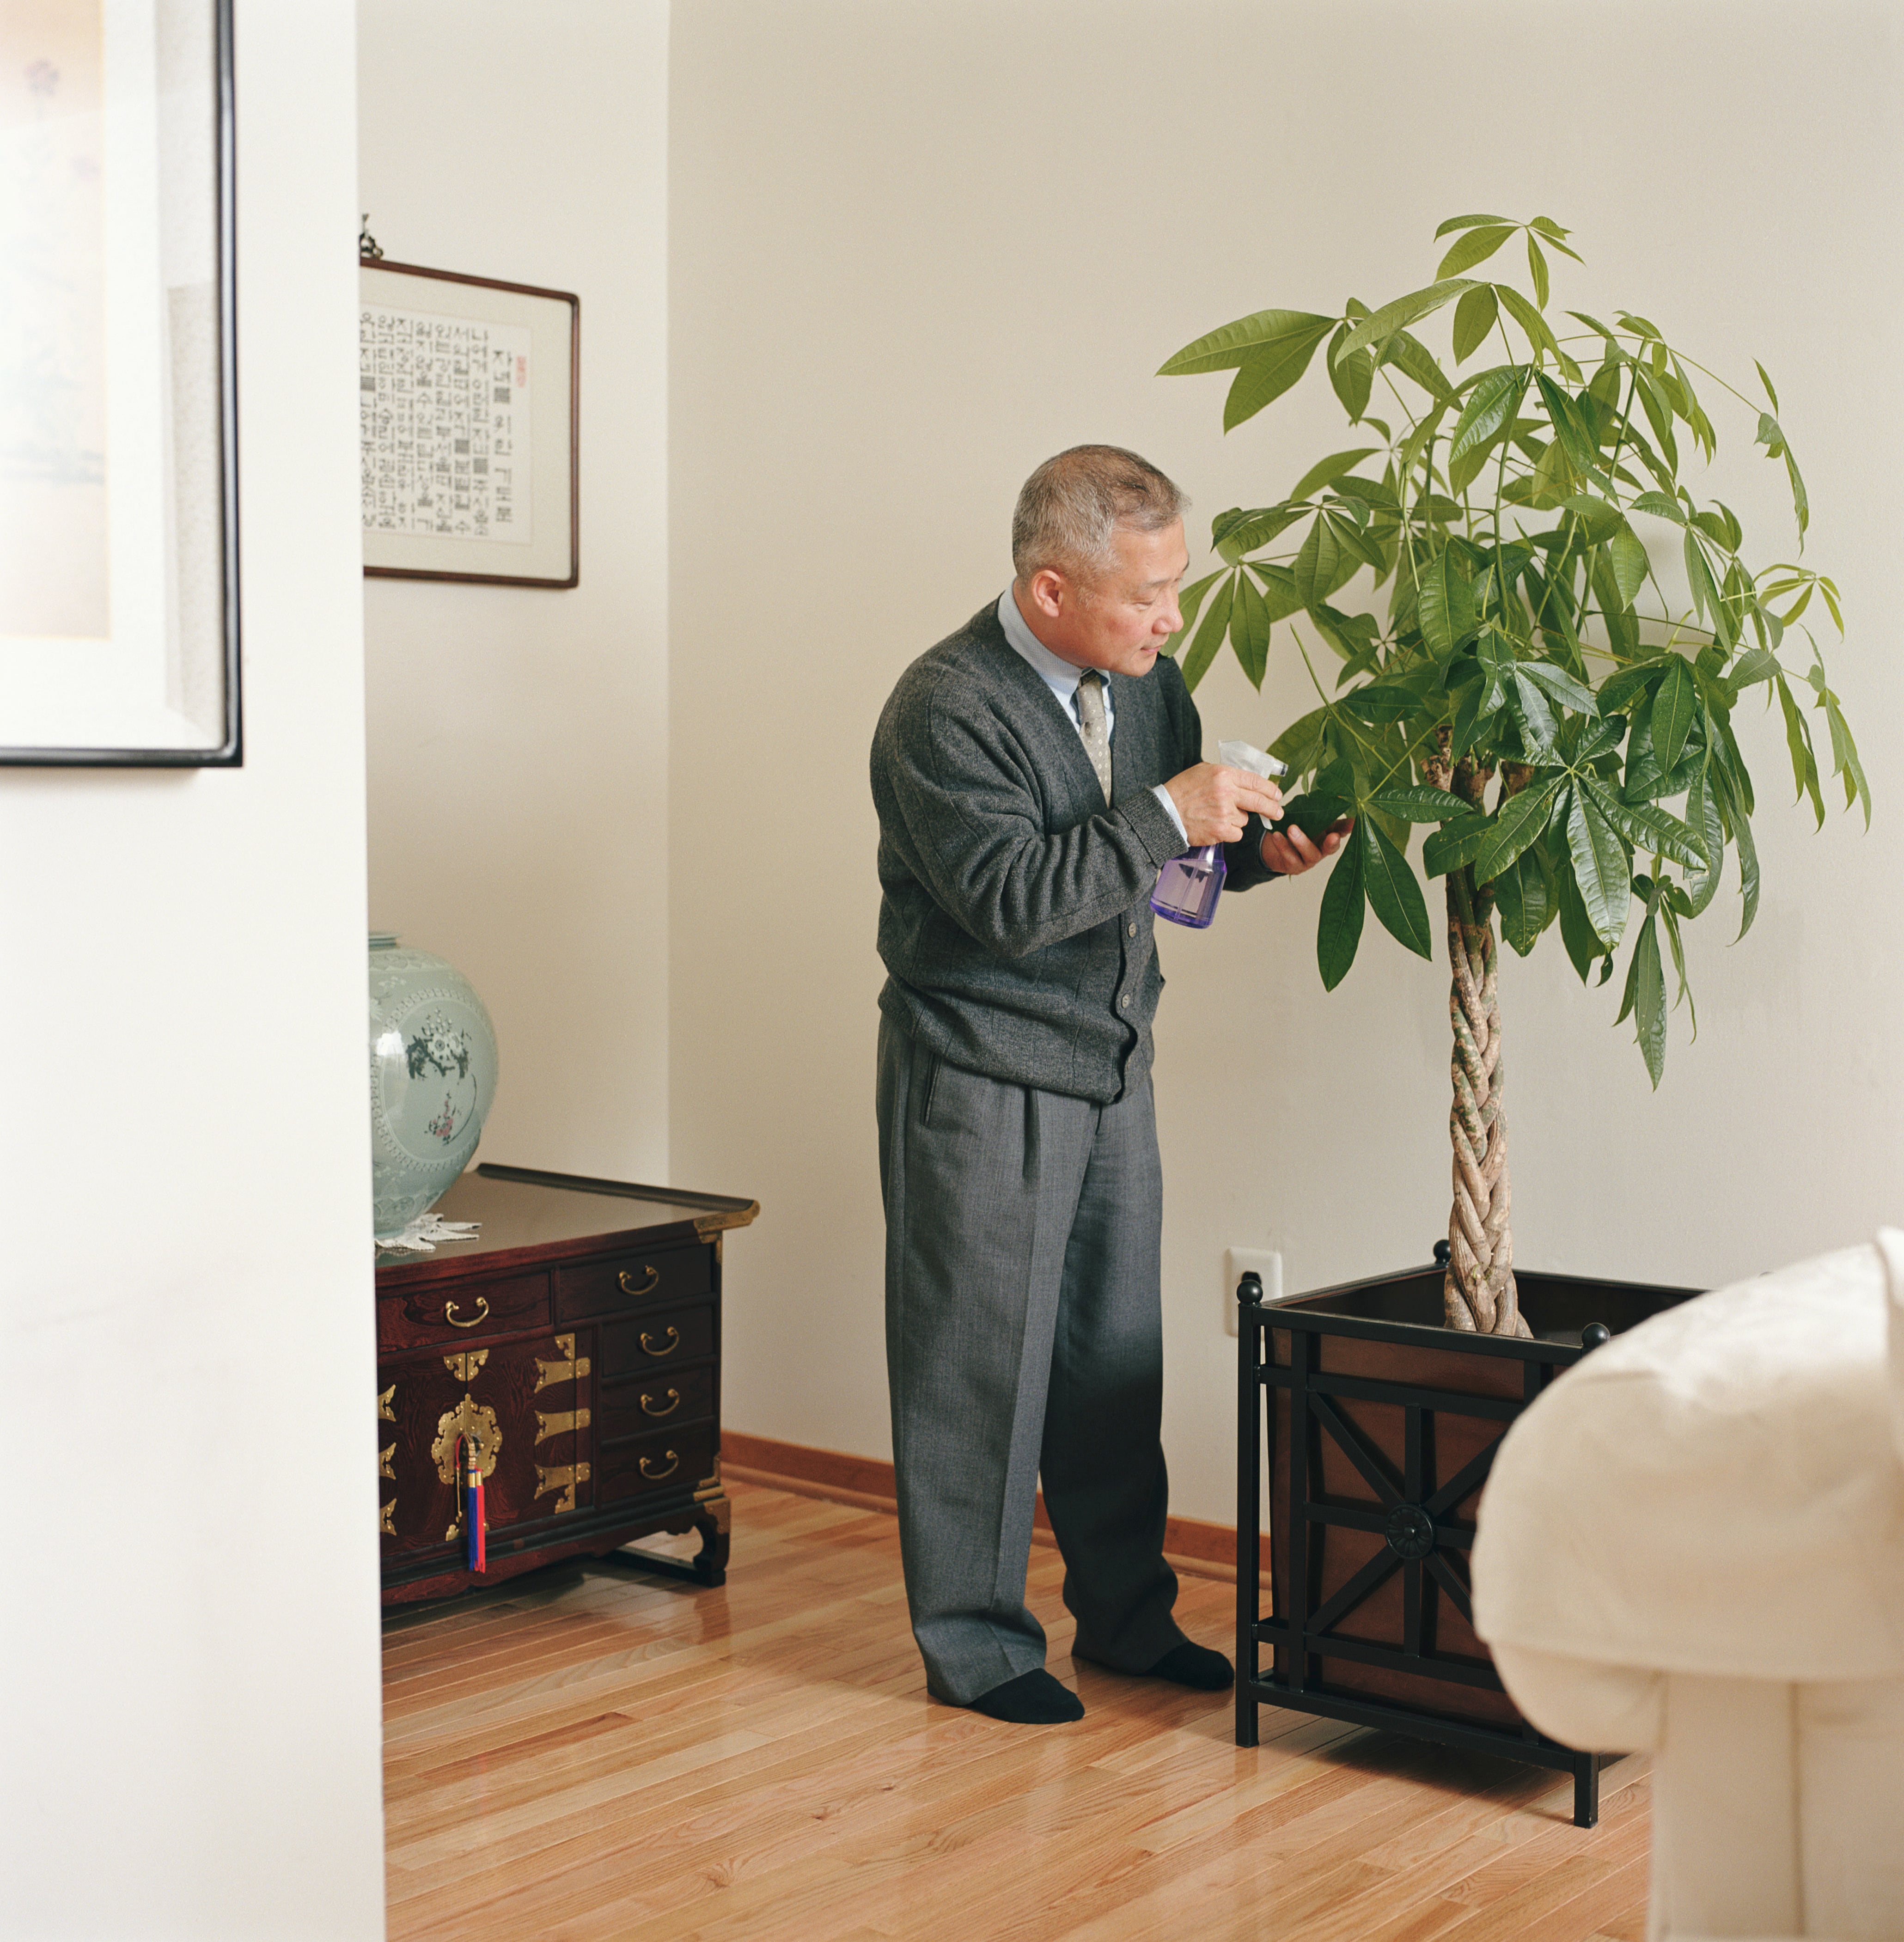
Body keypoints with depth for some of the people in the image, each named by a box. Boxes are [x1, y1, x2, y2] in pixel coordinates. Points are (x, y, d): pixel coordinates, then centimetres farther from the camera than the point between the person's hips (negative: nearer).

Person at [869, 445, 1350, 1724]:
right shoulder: (946, 708, -18)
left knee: (1118, 1353, 14)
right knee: (979, 1360, 2)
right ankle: (974, 1641, 17)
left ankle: (1127, 1614, 28)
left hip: (1111, 1067, 7)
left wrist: (1254, 851, -2)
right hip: (982, 1082, -7)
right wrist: (1166, 818, -26)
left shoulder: (1145, 676, 5)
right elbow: (1010, 901, -26)